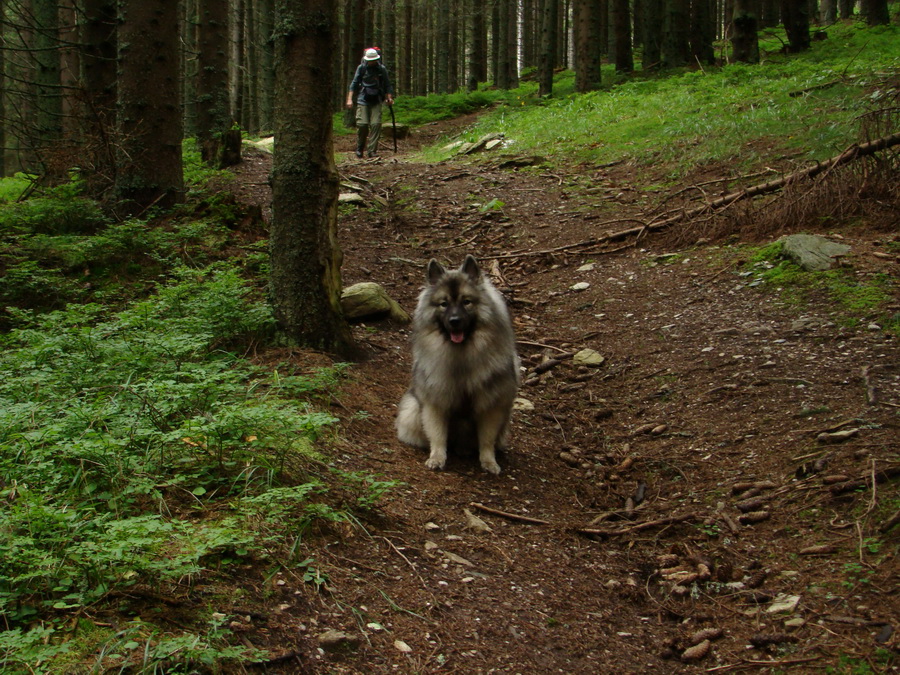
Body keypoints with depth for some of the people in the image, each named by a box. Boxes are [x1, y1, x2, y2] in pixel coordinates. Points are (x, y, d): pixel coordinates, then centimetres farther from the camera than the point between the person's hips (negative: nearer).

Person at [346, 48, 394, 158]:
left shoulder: (382, 69, 4)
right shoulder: (362, 68, 1)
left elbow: (387, 85, 12)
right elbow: (354, 83, 4)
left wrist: (389, 97, 0)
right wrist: (349, 99, -3)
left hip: (376, 100, 1)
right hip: (363, 100, -1)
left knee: (376, 124, -10)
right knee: (362, 124, -9)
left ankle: (372, 150, -5)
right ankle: (359, 149, 9)